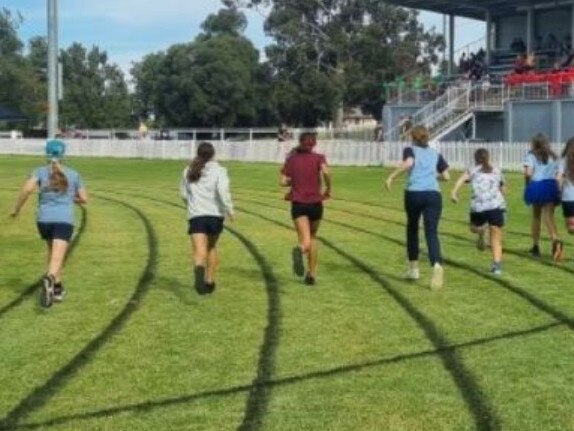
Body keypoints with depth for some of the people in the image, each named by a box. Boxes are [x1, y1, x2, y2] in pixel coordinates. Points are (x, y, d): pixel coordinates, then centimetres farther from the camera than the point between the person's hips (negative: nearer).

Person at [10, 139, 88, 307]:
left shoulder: (40, 171, 6)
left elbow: (27, 188, -13)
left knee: (53, 252, 28)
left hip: (44, 219, 2)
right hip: (64, 220, -2)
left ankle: (57, 288, 30)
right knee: (57, 258, -14)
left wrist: (16, 208, -1)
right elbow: (84, 199, 14)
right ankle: (49, 279, -46)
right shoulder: (73, 174, 11)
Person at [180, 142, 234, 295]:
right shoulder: (219, 170, 1)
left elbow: (183, 193, 17)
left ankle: (199, 270, -44)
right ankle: (209, 282, 28)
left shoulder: (189, 170, 11)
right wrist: (229, 210, -7)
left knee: (199, 252, -11)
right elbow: (223, 191, -14)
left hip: (195, 215, 0)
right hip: (215, 214, 0)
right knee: (211, 247, 23)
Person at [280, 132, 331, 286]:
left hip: (298, 204, 0)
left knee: (306, 242, -8)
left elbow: (283, 182, -1)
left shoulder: (291, 158, 5)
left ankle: (299, 250, -45)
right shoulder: (318, 158, 0)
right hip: (315, 204, 0)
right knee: (312, 237, 22)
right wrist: (328, 189, -5)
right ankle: (312, 274, 22)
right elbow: (326, 172, -20)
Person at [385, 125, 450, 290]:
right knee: (431, 232, -7)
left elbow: (408, 163, -13)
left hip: (414, 194, -1)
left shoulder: (410, 150, 10)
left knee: (412, 229, 20)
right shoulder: (436, 154, 19)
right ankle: (437, 265, -33)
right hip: (433, 195, 1)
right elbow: (446, 176, 18)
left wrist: (391, 176, -10)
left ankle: (413, 268, 27)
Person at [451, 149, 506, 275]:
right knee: (496, 240, 2)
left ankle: (481, 231, 7)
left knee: (474, 227, 34)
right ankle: (497, 265, -13)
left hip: (478, 207, -1)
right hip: (496, 207, 1)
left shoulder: (473, 170, 15)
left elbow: (462, 178, -5)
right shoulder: (497, 171, 21)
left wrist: (454, 192, -15)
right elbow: (502, 189, 25)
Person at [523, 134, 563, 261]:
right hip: (551, 186, 2)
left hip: (536, 186, -2)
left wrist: (527, 184, 4)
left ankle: (536, 246, 23)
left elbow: (528, 173, -11)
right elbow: (557, 173, 5)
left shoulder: (532, 156, 2)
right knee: (548, 217, -7)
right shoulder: (552, 156, 14)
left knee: (536, 216, 16)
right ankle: (555, 240, -35)